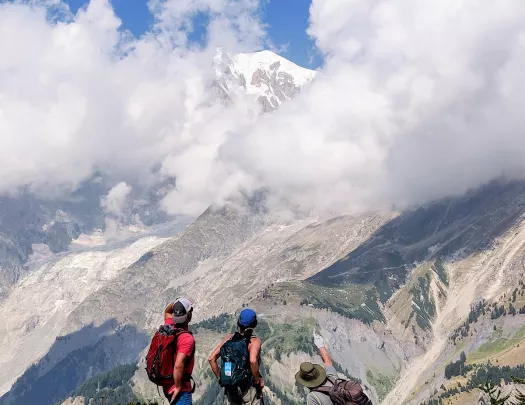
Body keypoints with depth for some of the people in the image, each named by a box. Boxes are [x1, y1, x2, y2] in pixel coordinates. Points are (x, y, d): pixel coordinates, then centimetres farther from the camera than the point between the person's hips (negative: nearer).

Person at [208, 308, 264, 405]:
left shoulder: (229, 338, 3)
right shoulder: (255, 341, -12)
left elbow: (211, 358, -1)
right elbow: (253, 361, -32)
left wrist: (220, 377, 7)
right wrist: (258, 380, -18)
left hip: (230, 389, 5)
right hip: (247, 388, -5)